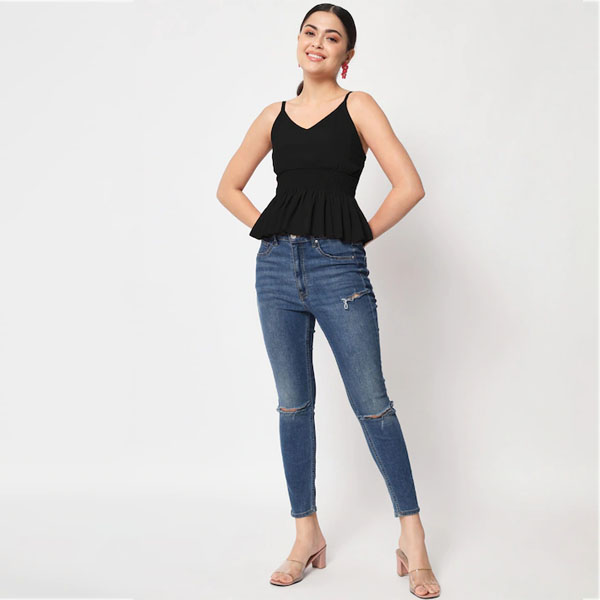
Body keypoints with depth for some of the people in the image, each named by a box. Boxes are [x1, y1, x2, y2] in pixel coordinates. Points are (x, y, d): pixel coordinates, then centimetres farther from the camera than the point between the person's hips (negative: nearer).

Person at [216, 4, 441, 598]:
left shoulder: (357, 107, 2)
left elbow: (408, 186, -7)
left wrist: (362, 234, -2)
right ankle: (307, 537, 21)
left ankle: (412, 540, 11)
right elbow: (228, 186, 20)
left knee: (372, 404, -2)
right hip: (277, 267, 4)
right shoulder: (275, 115, 13)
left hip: (338, 268, -4)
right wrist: (267, 229, 7)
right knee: (293, 405, 8)